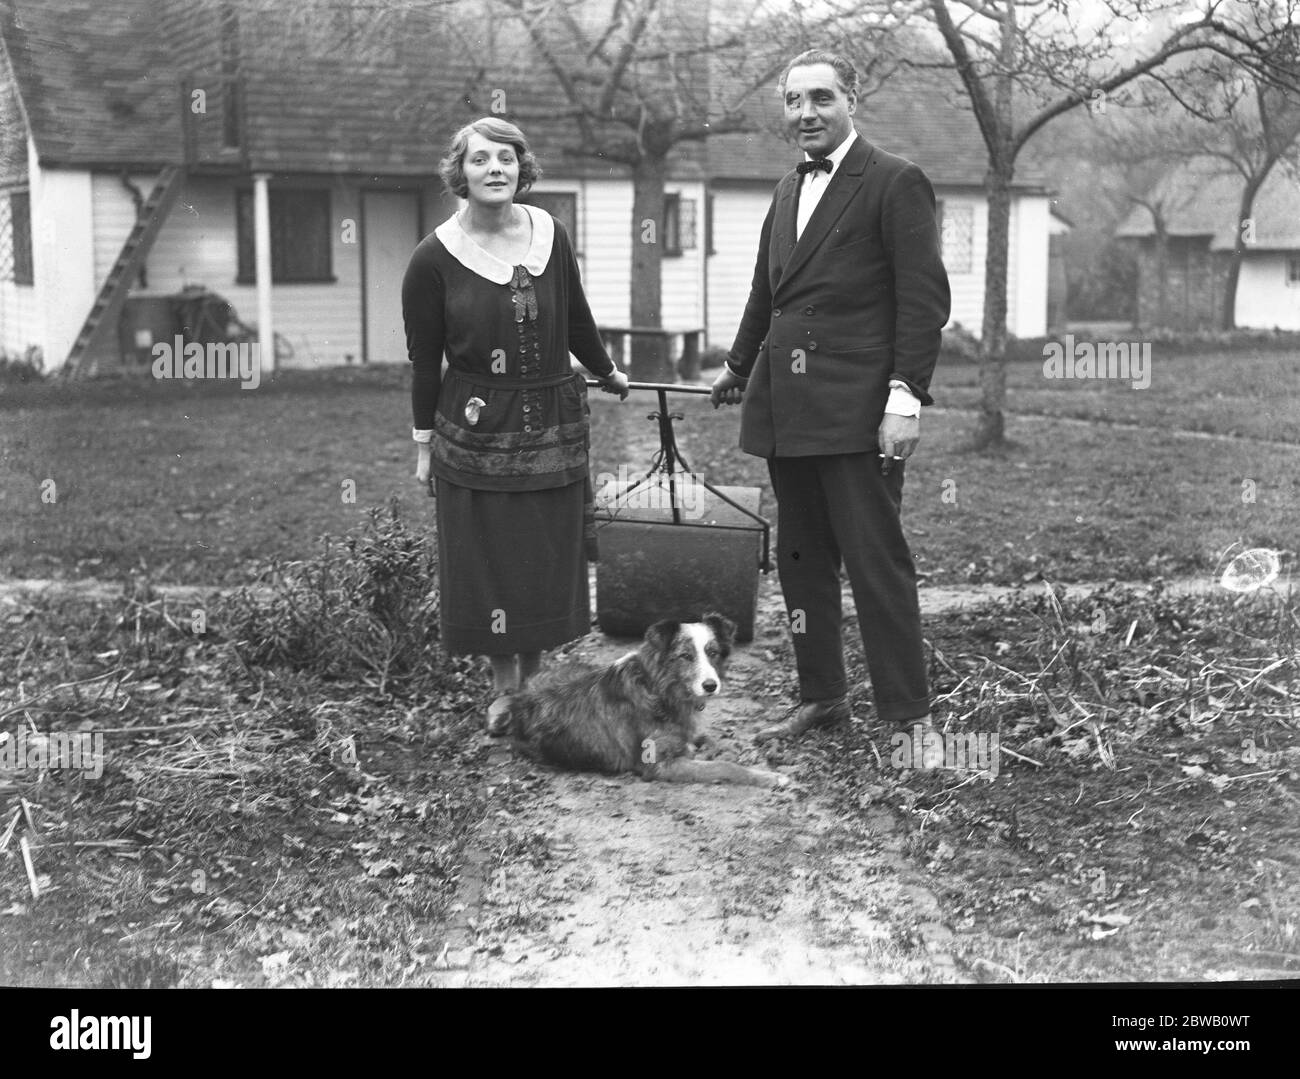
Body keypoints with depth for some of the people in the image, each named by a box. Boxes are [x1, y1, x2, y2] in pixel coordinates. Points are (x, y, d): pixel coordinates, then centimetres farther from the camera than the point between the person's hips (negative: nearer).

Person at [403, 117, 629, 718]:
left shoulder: (549, 236, 0)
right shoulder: (434, 259, -8)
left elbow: (576, 320, 16)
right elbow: (423, 360, -1)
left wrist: (607, 375, 27)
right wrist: (424, 444, 1)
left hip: (554, 426, 3)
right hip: (475, 433, -3)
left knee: (548, 560, 8)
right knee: (488, 562, 3)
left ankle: (534, 681, 24)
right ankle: (503, 686, 19)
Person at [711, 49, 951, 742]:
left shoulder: (896, 183, -5)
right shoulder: (788, 191, 18)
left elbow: (923, 300, -10)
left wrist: (906, 397, -16)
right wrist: (737, 370, 33)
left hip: (856, 411, -8)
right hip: (787, 410, 8)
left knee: (876, 562, -5)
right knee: (799, 562, 13)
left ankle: (907, 716, 3)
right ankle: (820, 698, 24)